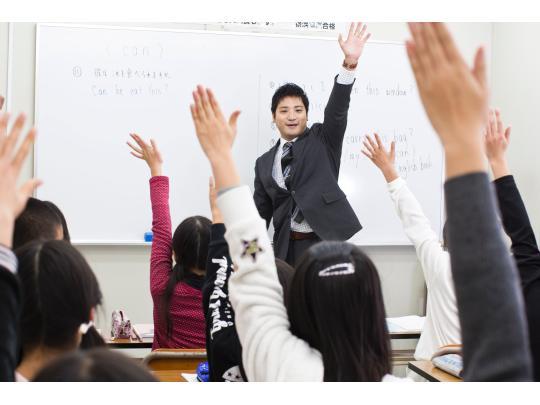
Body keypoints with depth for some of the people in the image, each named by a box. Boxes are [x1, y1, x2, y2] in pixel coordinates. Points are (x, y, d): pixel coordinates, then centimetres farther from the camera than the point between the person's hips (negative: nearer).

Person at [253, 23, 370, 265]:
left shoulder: (323, 140, 6)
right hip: (288, 248, 3)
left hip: (329, 242, -3)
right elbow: (260, 211, 15)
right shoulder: (264, 163, 14)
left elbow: (337, 109, -10)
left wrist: (350, 63, -25)